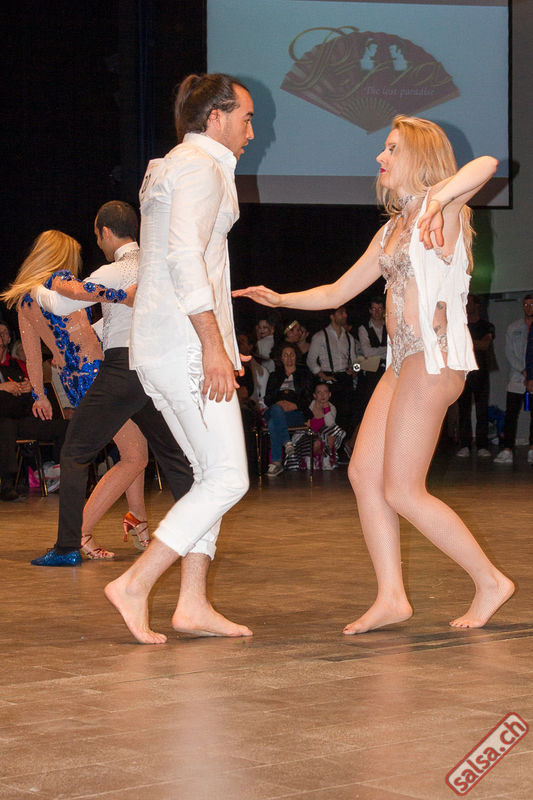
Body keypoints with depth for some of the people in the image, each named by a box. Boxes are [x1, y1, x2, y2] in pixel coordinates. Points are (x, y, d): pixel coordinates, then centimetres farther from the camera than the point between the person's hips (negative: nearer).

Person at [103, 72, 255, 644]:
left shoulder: (168, 168, 23)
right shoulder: (199, 167, -7)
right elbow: (186, 257, -20)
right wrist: (214, 344, -24)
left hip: (158, 349, 10)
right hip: (186, 344, -10)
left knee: (213, 474, 10)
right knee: (227, 479, -10)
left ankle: (193, 605, 8)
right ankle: (134, 586, -12)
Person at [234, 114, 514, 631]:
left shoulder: (441, 207, -4)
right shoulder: (391, 230, 21)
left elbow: (486, 165, -26)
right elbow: (338, 292, 24)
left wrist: (438, 199, -36)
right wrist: (279, 299, 14)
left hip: (434, 357, -9)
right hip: (404, 361, 9)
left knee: (402, 491, -8)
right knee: (364, 473, 2)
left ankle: (489, 582, 3)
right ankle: (391, 598, 4)